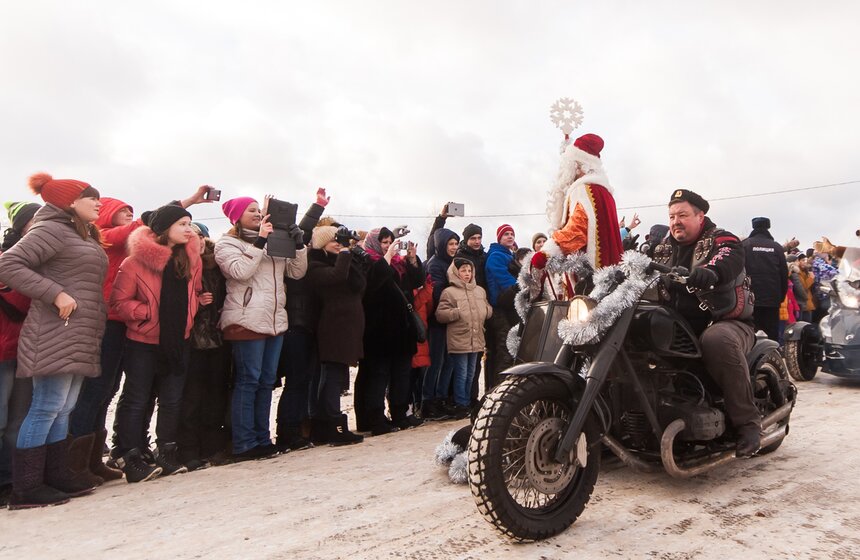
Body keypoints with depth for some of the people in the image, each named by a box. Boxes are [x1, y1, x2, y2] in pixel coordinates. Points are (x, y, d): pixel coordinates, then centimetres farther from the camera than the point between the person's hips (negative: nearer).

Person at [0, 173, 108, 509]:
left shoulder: (84, 237, 21)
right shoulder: (53, 229, -7)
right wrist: (55, 293, -20)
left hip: (80, 338, 9)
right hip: (56, 335, -9)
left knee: (63, 409, 11)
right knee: (47, 408, -6)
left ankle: (58, 476, 18)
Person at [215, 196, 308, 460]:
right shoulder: (227, 244, 2)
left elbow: (297, 272, 13)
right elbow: (241, 271, -16)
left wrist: (299, 245, -1)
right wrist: (259, 241, -14)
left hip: (275, 320, 7)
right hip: (247, 321, -7)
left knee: (267, 381, 9)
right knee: (248, 381, -6)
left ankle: (262, 439, 18)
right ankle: (243, 444, 1)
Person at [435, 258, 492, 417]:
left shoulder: (480, 290, 12)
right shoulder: (449, 292, -6)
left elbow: (488, 309, 21)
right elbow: (440, 314, -11)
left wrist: (485, 311, 0)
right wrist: (458, 313, -19)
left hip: (476, 340, 6)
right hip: (459, 340, -6)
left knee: (470, 374, 15)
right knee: (461, 374, -2)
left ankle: (467, 403, 27)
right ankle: (460, 405, 9)